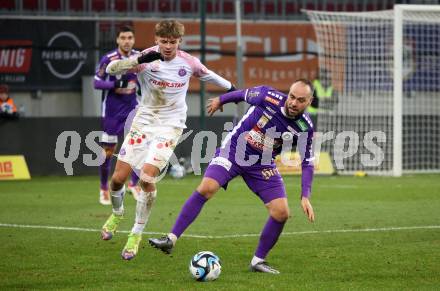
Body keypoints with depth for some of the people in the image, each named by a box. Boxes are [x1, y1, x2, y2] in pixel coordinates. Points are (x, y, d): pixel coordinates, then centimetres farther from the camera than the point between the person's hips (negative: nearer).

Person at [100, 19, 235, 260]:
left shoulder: (189, 63, -7)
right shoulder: (146, 59, -13)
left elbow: (209, 75, 15)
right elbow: (111, 69, -27)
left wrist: (233, 89, 27)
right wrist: (140, 60, -42)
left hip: (170, 126, -1)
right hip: (143, 121, 1)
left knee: (147, 177, -20)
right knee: (118, 177, -2)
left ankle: (136, 235, -3)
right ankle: (117, 214, 34)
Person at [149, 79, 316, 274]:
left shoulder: (305, 128, -16)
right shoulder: (269, 97, -21)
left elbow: (307, 163, -6)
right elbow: (243, 94, 0)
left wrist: (305, 197, -15)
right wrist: (220, 100, 17)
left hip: (262, 164, 2)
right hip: (234, 148, -2)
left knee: (281, 212, -10)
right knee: (206, 188, -22)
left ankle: (258, 260, 9)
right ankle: (171, 239, -17)